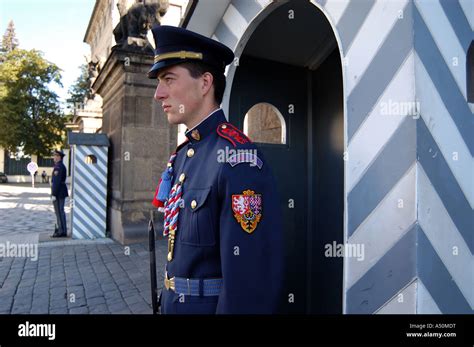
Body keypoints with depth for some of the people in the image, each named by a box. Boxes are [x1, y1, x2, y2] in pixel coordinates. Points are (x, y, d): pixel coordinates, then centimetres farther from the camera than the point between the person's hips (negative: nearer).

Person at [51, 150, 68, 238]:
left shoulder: (58, 166, -17)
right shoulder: (61, 166, 15)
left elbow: (56, 181, -22)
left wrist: (53, 194, -22)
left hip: (58, 192, -10)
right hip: (61, 192, 10)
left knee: (59, 212, -5)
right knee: (60, 211, 14)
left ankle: (62, 231, -1)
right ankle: (62, 230, 21)